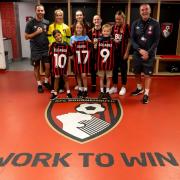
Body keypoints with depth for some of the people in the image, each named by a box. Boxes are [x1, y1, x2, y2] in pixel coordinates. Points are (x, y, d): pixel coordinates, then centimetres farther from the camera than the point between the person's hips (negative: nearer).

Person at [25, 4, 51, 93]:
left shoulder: (47, 22, 4)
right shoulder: (30, 23, -7)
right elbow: (26, 37, -5)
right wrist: (36, 32, -16)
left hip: (46, 48, 3)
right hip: (35, 49, -2)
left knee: (48, 66, 1)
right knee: (37, 67, 7)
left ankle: (46, 82, 23)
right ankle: (39, 84, 21)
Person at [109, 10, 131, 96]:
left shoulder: (127, 27, -8)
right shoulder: (114, 27, 6)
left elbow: (129, 41, -8)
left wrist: (127, 52, -12)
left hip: (123, 51, -4)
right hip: (115, 51, 5)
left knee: (123, 69, 6)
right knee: (114, 69, 10)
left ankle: (123, 87, 19)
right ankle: (114, 86, 22)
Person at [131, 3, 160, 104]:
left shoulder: (155, 24, -4)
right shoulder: (135, 24, 2)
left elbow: (156, 41, -6)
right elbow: (132, 39, -2)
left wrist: (148, 53, -15)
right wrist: (140, 50, -16)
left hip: (149, 54, -3)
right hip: (137, 53, 3)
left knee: (148, 74, 0)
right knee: (137, 72, 12)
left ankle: (146, 94, 11)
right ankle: (139, 89, 34)